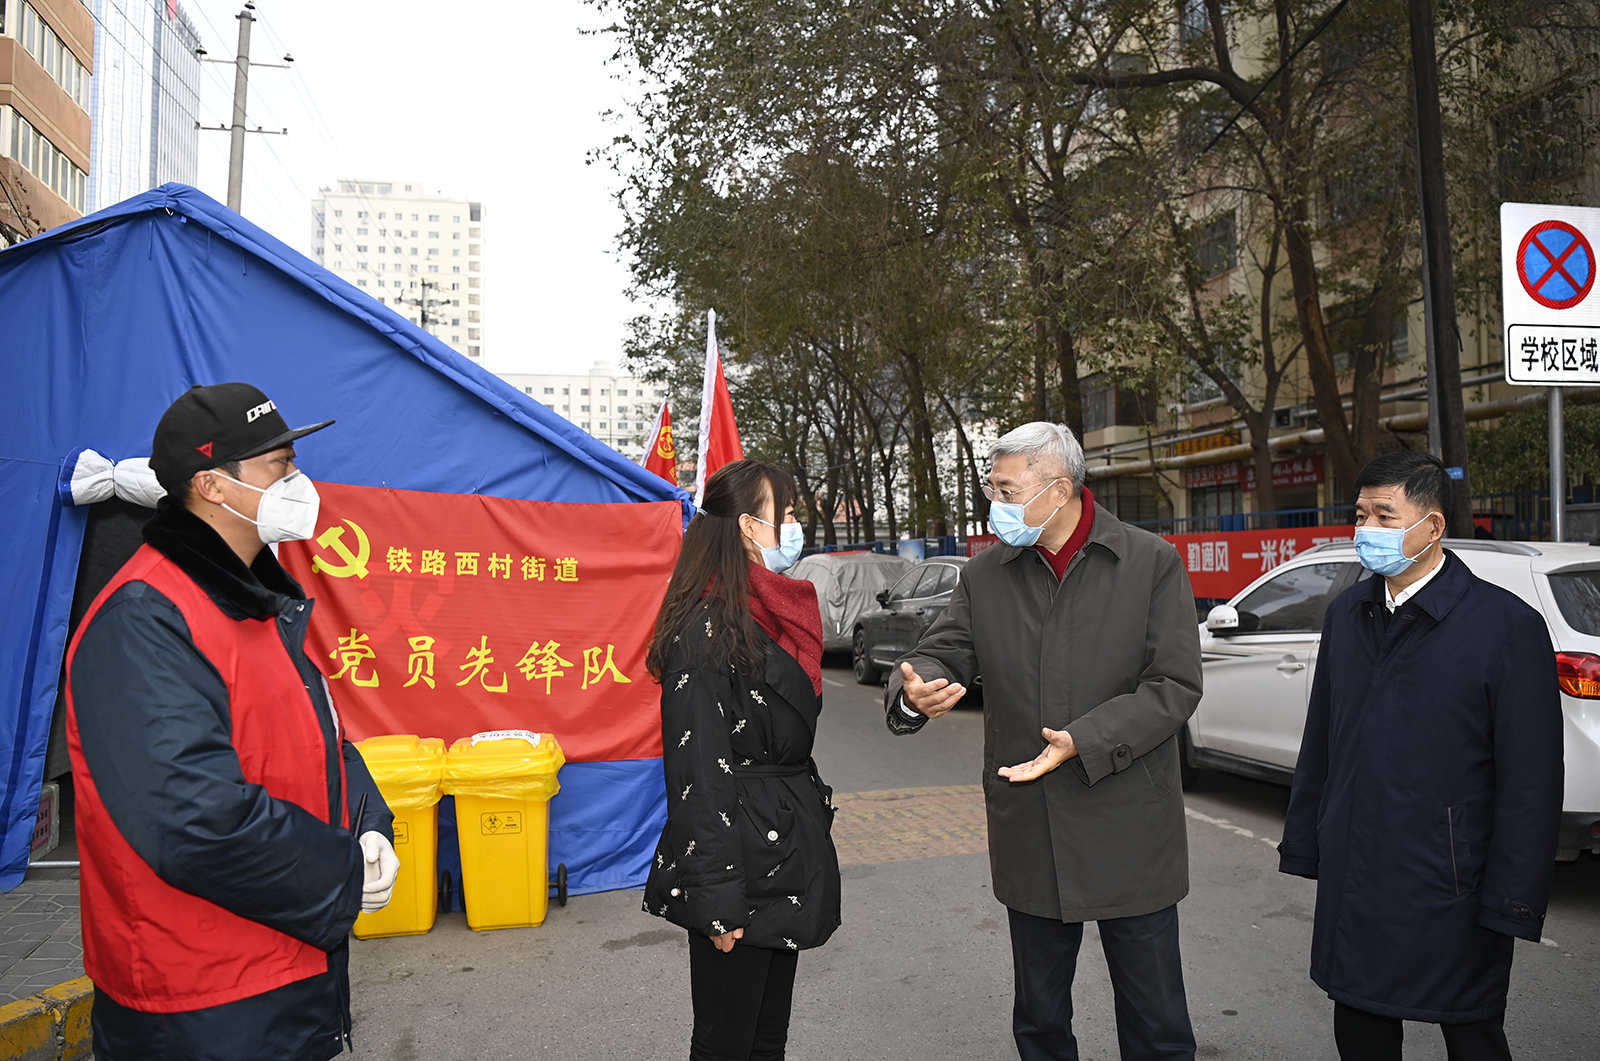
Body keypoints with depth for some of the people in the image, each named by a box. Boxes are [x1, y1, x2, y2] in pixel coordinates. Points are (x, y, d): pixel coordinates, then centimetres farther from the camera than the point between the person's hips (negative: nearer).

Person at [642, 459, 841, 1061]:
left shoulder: (774, 615, 10)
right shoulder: (707, 629, -19)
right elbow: (698, 772, -21)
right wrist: (719, 902, -20)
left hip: (789, 856, 9)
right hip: (740, 867, -9)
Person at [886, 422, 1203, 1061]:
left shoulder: (1153, 562, -6)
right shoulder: (985, 574, 4)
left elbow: (1175, 685, -11)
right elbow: (943, 652, 2)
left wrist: (1085, 741, -23)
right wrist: (915, 691, -23)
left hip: (1131, 835, -2)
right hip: (1029, 838, 3)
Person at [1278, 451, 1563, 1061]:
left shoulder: (1507, 626, -11)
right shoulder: (1346, 615, 7)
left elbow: (1530, 784, -11)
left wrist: (1510, 906, -12)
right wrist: (1304, 845, 12)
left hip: (1449, 896, -5)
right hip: (1351, 889, 5)